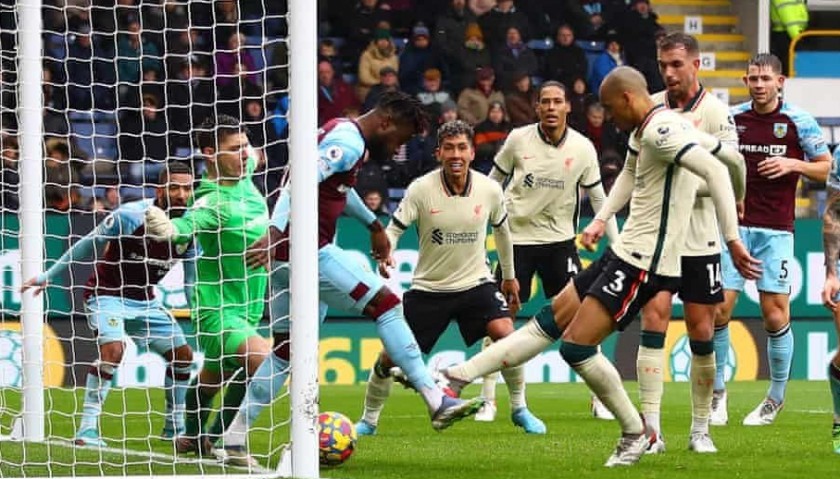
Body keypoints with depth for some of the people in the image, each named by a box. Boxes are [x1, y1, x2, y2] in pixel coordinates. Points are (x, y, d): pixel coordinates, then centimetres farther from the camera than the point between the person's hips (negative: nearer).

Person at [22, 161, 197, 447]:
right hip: (107, 293, -6)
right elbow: (88, 245, -10)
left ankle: (175, 427, 23)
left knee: (183, 355, 5)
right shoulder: (129, 216, -23)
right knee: (113, 349, -29)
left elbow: (192, 275, 9)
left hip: (145, 299, 6)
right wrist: (49, 276, -4)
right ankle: (87, 429, -26)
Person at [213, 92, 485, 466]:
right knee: (386, 304, -8)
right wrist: (275, 232, -36)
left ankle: (233, 437, 12)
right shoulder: (349, 143, -12)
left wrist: (373, 225, 45)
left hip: (285, 253, 10)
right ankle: (436, 402, -12)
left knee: (285, 350, 14)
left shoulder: (341, 133, 20)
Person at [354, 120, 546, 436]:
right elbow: (394, 229, -11)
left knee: (505, 333, -24)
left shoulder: (490, 190, -7)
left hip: (475, 282, 1)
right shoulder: (421, 190, -14)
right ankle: (369, 419, 22)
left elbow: (501, 229, 12)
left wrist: (509, 276, 20)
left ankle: (519, 409, -5)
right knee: (390, 356, -2)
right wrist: (385, 255, -33)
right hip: (428, 288, 0)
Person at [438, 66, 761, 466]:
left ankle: (635, 433, 3)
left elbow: (715, 173, -30)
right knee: (550, 320, 11)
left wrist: (732, 240, -32)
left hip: (643, 264, -11)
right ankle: (458, 378, 13)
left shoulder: (660, 131, -18)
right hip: (626, 253, 11)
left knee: (576, 346, -11)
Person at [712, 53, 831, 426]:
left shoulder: (799, 122, -1)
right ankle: (718, 392, 9)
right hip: (734, 225, 2)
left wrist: (794, 164, -12)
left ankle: (777, 398, 11)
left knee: (776, 316, -3)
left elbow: (826, 168, 5)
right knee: (719, 309, -5)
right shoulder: (731, 118, 5)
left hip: (775, 230, -2)